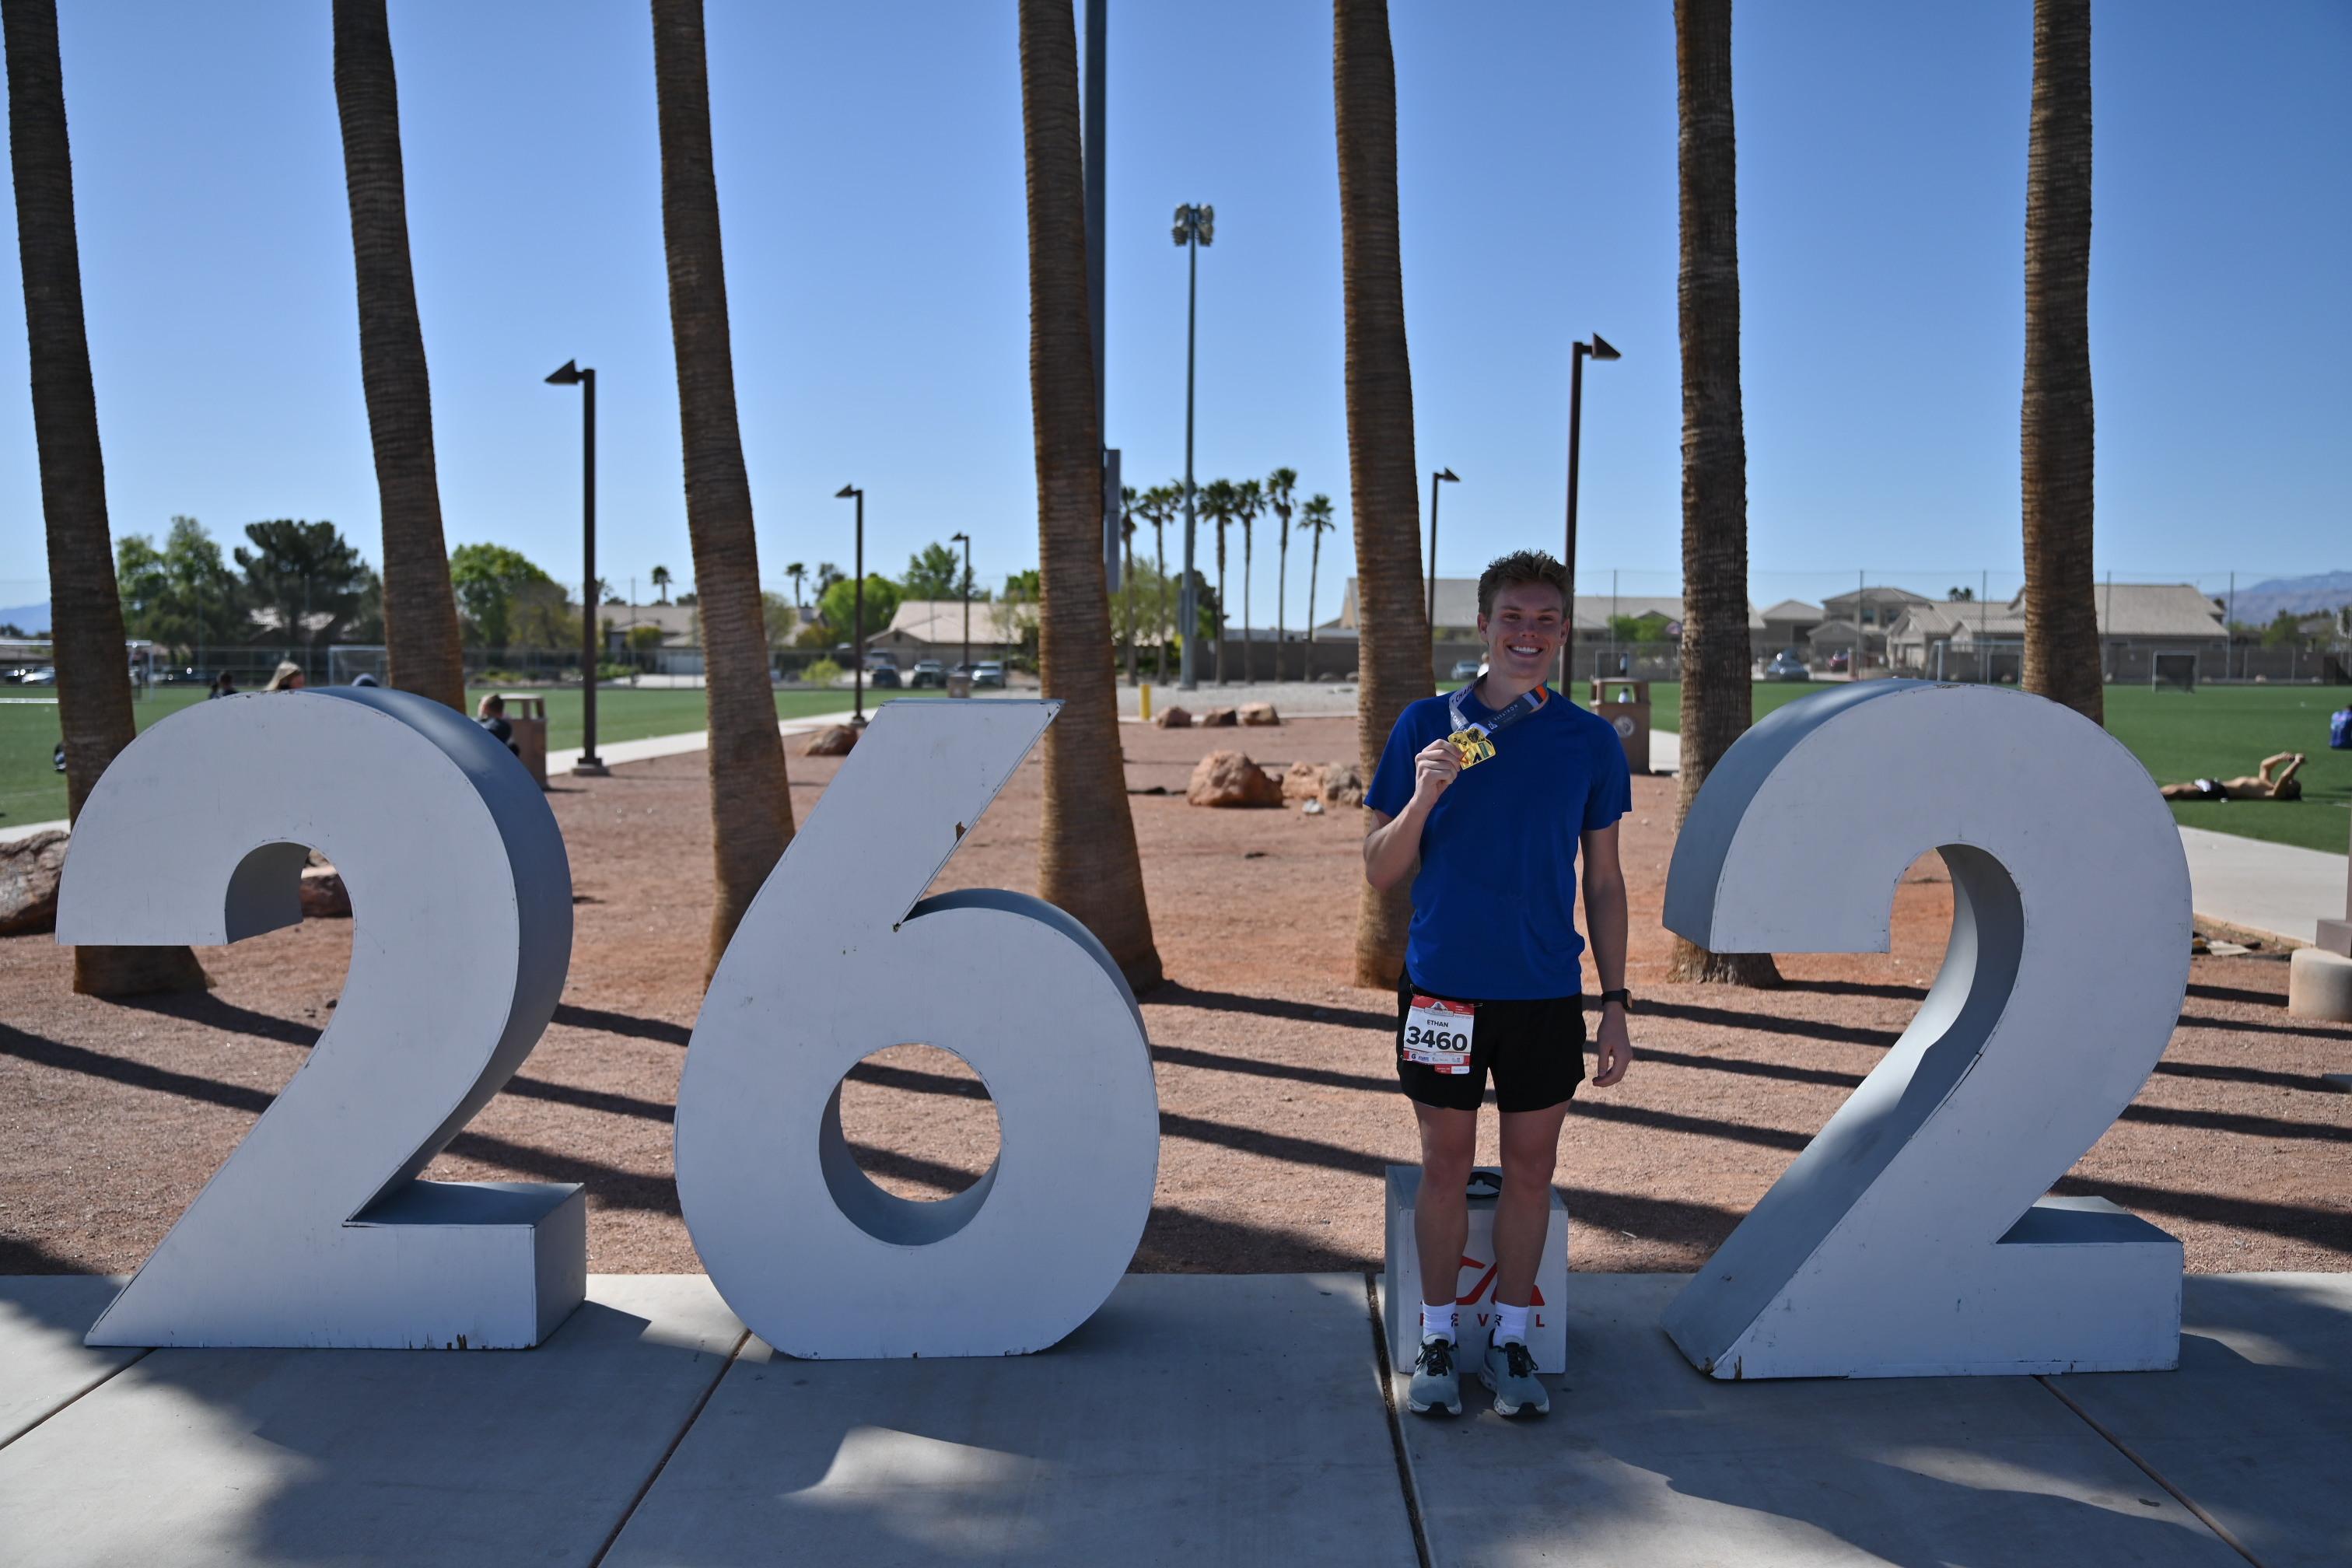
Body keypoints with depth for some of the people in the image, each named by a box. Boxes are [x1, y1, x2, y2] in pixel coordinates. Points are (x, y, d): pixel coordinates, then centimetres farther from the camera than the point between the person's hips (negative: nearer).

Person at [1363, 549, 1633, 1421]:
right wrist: (1423, 797, -19)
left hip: (1547, 991, 1)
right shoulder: (1427, 727, -1)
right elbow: (1380, 873, -1)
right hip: (1444, 986, -1)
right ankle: (1438, 1340, 24)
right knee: (1445, 1166, 8)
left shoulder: (1590, 740, 2)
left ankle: (1510, 1341, 25)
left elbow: (1604, 882, 8)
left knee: (1531, 1168, 9)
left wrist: (1616, 1004, 5)